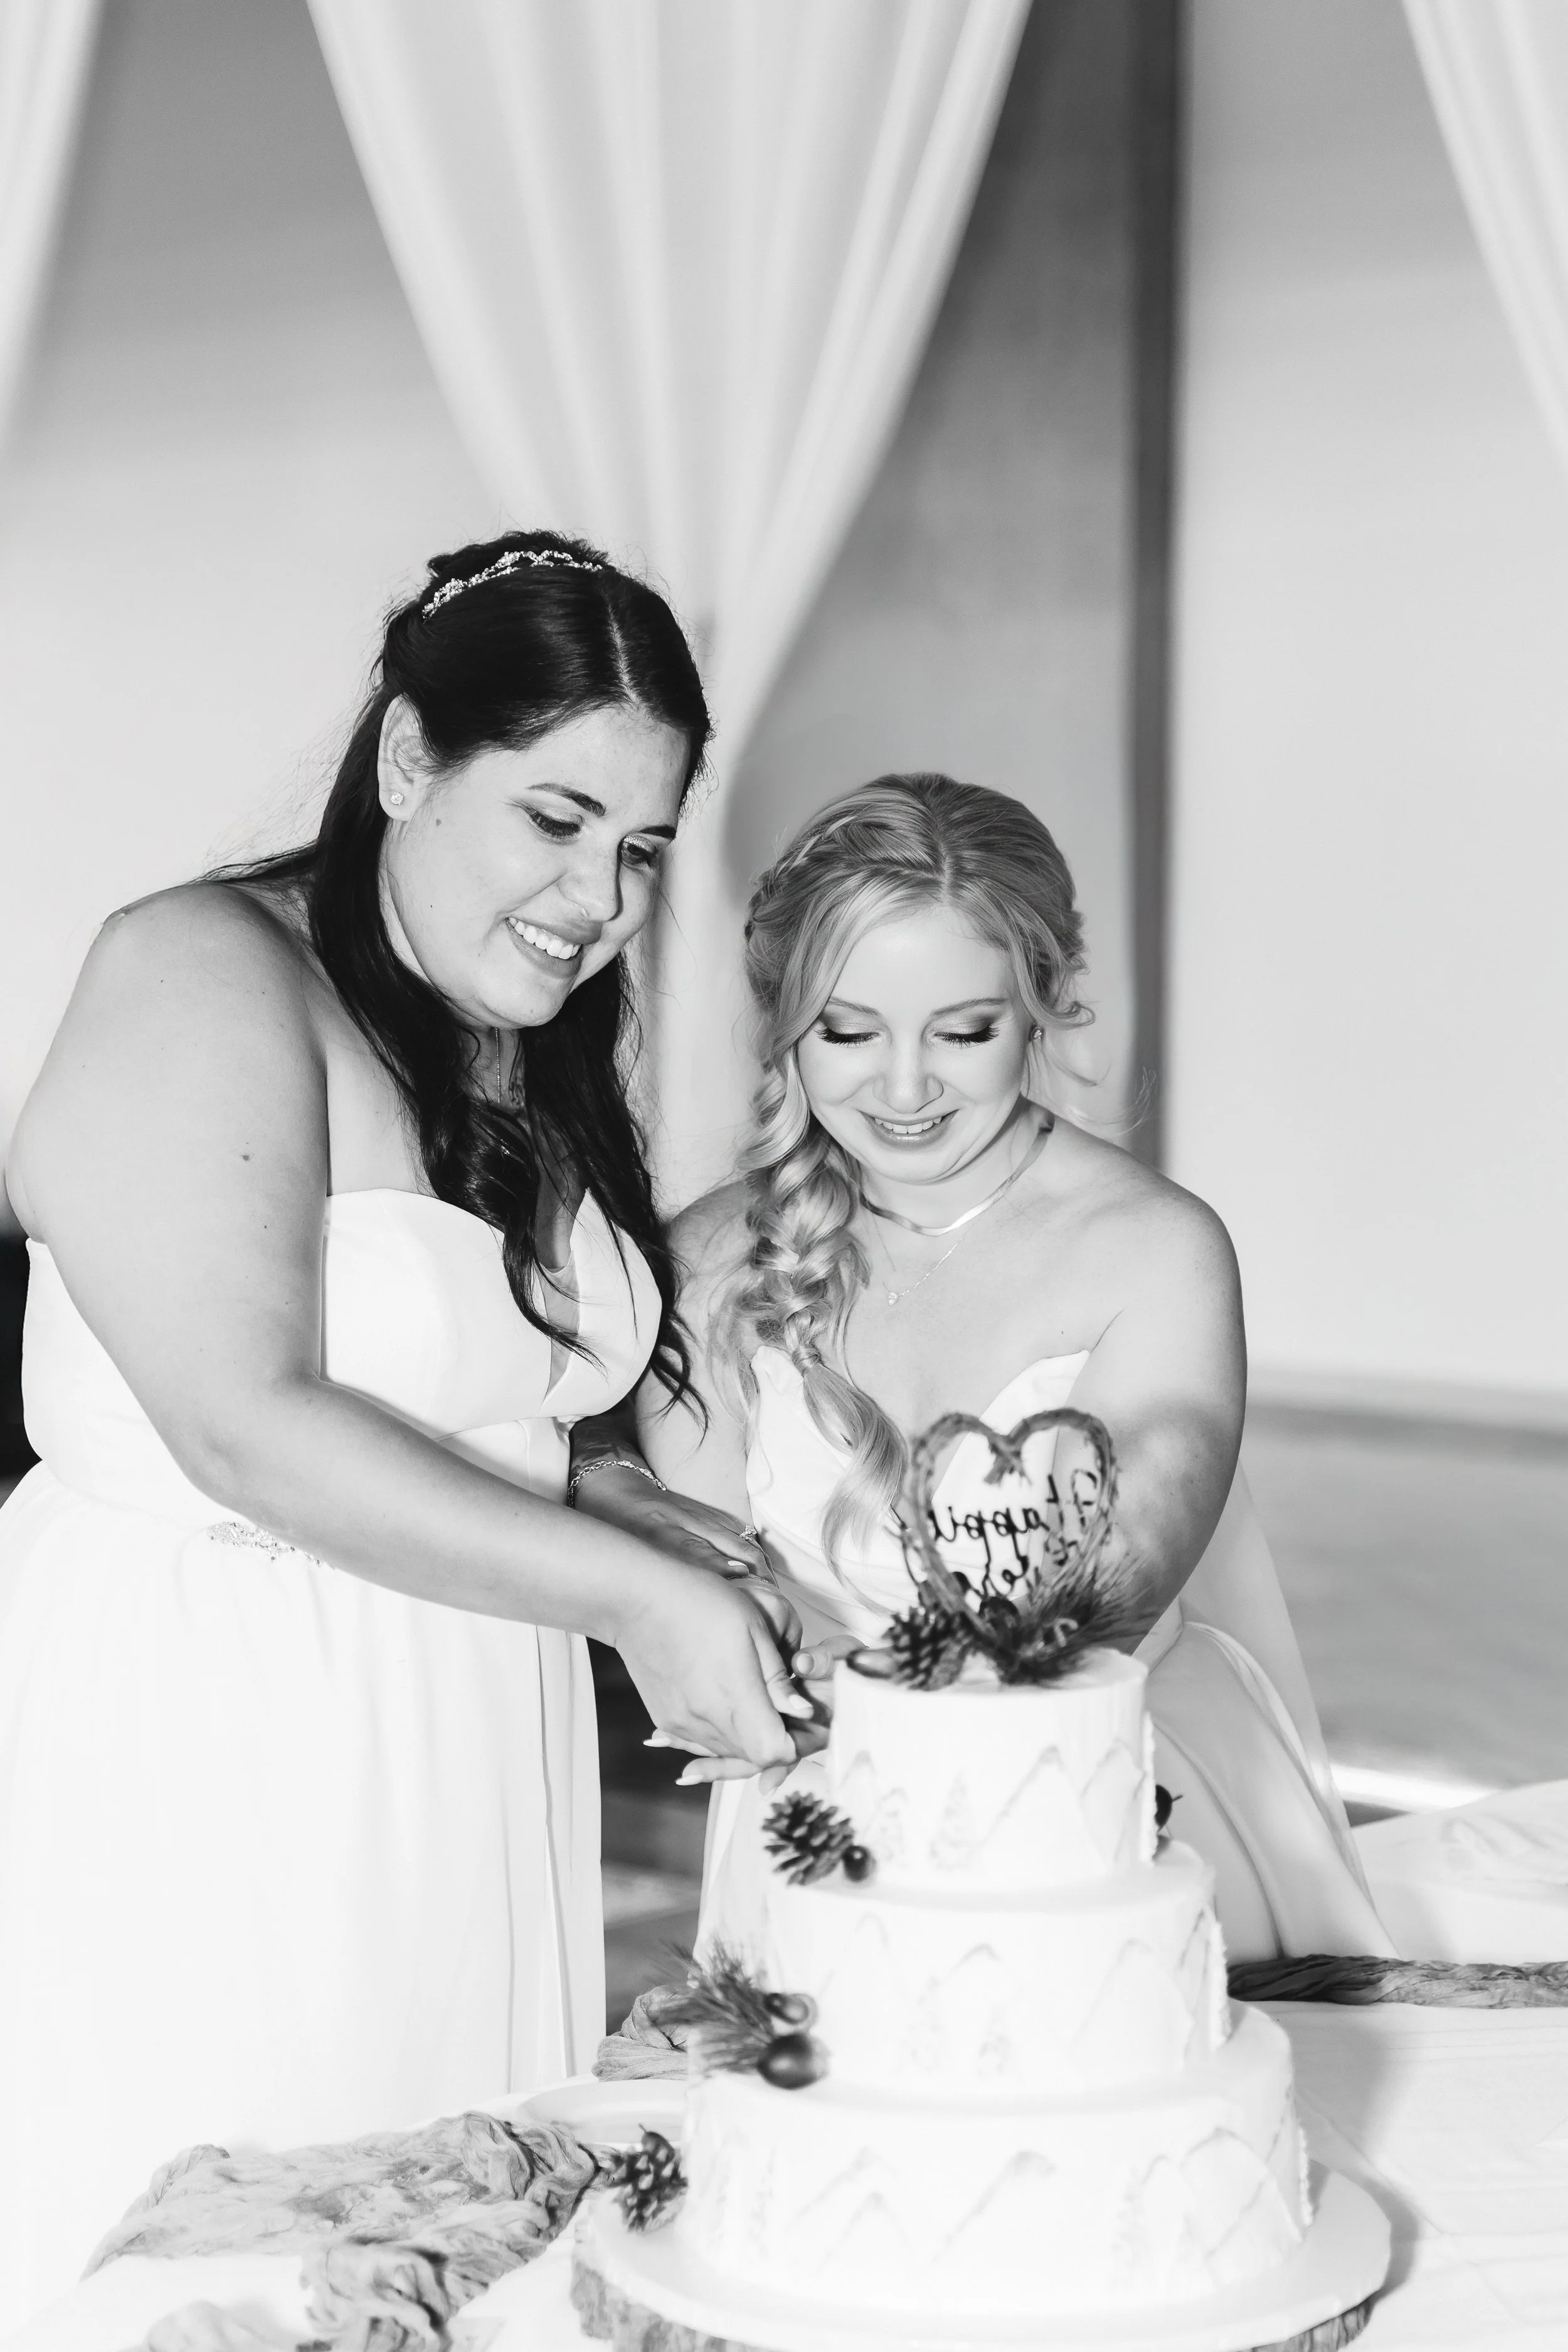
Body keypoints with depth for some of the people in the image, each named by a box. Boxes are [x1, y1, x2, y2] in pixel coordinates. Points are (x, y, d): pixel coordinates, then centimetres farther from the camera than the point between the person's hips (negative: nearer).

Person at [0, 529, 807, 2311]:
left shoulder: (542, 1060, 13)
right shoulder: (209, 979, -13)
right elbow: (249, 1430, -21)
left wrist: (668, 1555, -2)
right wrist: (631, 1593, -18)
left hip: (469, 1763, 8)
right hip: (196, 1742, -7)